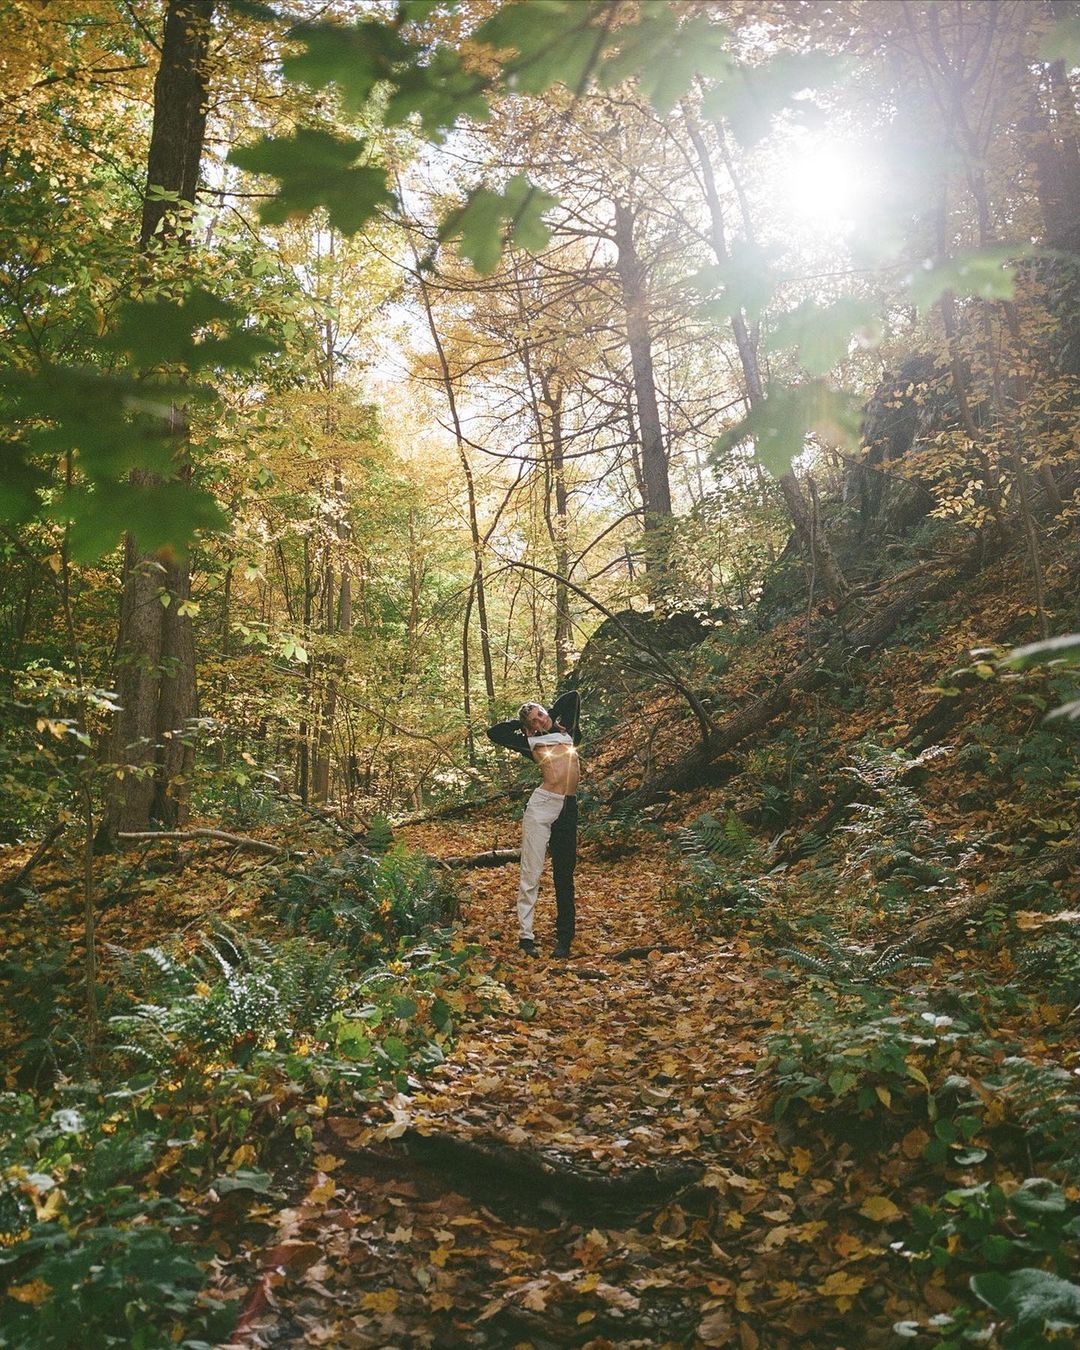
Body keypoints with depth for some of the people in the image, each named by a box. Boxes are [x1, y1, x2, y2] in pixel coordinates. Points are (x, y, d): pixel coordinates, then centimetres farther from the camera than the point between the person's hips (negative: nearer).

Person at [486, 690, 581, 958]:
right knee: (531, 872, -4)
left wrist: (551, 713, 28)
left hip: (568, 808, 3)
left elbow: (573, 696, 25)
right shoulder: (531, 742, 11)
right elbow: (494, 732, 12)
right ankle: (526, 935, 0)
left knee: (564, 875, 8)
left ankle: (565, 937, 14)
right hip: (542, 805, -3)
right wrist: (520, 723, 19)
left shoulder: (567, 732, 19)